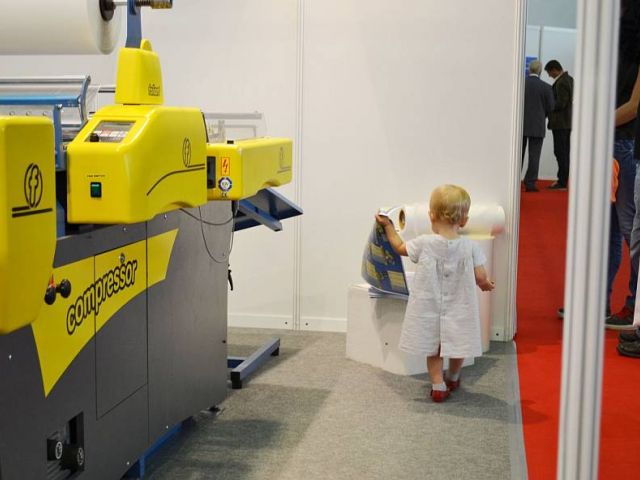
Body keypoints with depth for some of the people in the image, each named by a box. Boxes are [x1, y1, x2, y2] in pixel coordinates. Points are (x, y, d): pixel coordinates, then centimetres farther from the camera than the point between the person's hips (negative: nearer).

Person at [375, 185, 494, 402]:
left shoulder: (424, 243, -15)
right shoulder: (470, 247, -14)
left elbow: (400, 247, 3)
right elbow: (480, 277, -12)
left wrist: (388, 225, 17)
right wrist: (486, 285, 12)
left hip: (430, 309, -1)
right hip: (458, 309, 1)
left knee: (433, 349, 17)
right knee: (457, 345, 23)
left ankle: (438, 385, 13)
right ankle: (453, 379, 43)